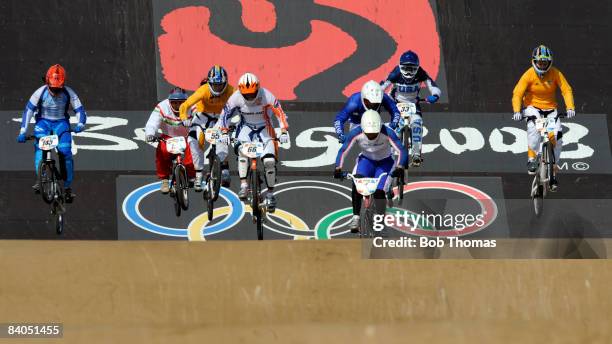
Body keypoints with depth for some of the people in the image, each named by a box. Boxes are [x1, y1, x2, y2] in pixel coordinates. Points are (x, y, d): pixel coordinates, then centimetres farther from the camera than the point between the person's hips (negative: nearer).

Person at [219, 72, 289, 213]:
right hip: (246, 127, 1)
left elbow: (280, 113, -20)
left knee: (269, 161, -16)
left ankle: (270, 193, -1)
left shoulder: (267, 96, -24)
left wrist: (284, 132, -27)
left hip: (265, 128, -1)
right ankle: (243, 185, -28)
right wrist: (224, 132, -16)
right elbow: (225, 114, -9)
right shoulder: (236, 97, -20)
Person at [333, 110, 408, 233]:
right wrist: (338, 169, -37)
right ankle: (355, 217, -22)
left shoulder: (387, 133, -30)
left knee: (379, 192, -21)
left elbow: (401, 151, -32)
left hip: (384, 162, -1)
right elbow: (343, 151, -21)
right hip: (366, 160, 1)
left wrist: (399, 167, -50)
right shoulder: (356, 133, -25)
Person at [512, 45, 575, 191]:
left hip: (551, 109, 2)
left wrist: (570, 108, -30)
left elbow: (566, 90, -14)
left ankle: (553, 171, 2)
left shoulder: (555, 74, -9)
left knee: (557, 137, -14)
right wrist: (517, 111, -37)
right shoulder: (529, 75, -14)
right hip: (533, 107, -2)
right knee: (533, 128, -35)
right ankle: (532, 159, -27)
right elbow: (517, 94, -20)